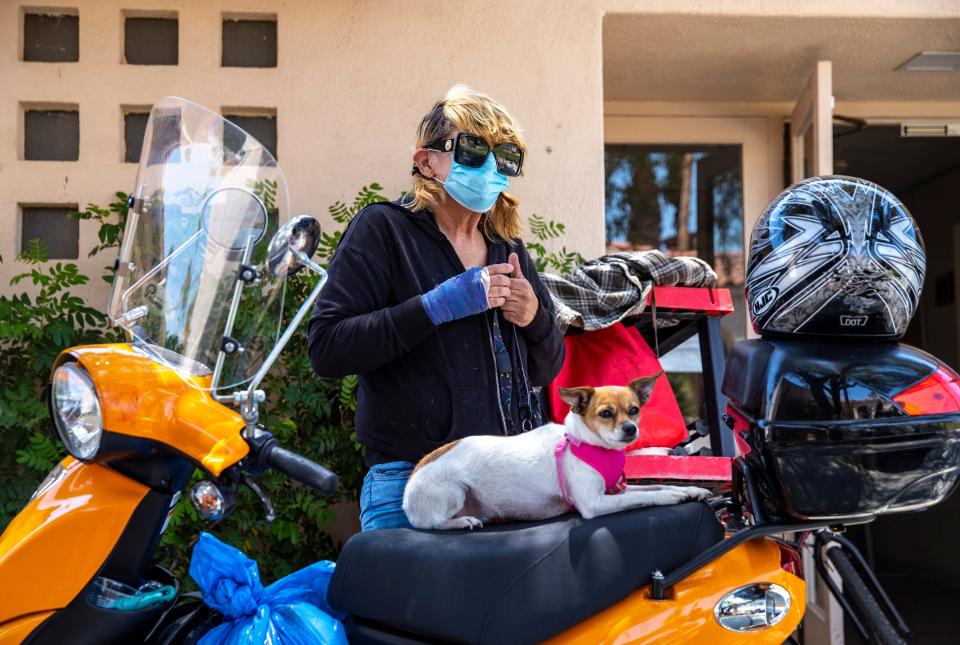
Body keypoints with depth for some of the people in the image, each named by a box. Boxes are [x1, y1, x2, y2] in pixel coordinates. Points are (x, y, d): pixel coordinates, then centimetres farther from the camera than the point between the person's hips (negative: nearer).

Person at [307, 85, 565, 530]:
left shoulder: (508, 249, 15)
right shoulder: (383, 229, -3)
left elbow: (545, 372, 19)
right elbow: (325, 348, -14)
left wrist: (536, 319, -3)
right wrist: (436, 305, -19)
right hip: (413, 482, -5)